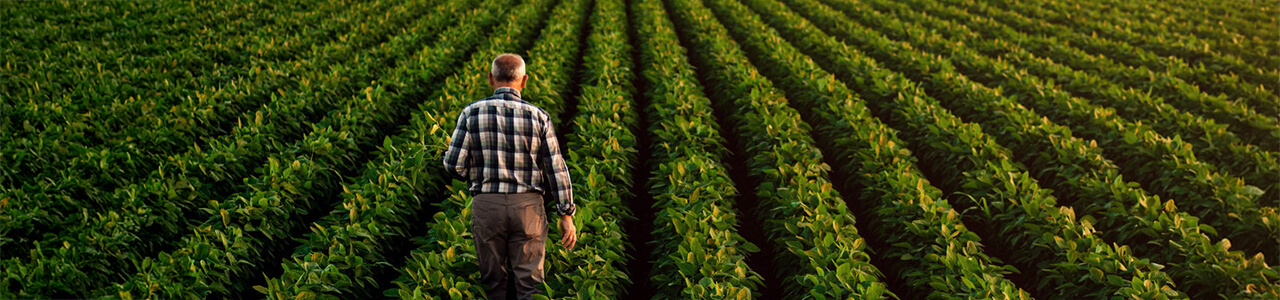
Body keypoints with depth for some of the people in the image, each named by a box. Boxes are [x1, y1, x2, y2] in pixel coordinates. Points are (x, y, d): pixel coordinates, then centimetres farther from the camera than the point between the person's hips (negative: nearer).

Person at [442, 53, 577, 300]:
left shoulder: (472, 113, -3)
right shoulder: (538, 117, -3)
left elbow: (454, 163, -4)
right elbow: (556, 169, -3)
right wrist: (567, 215, 4)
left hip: (486, 205, 1)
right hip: (528, 206, -1)